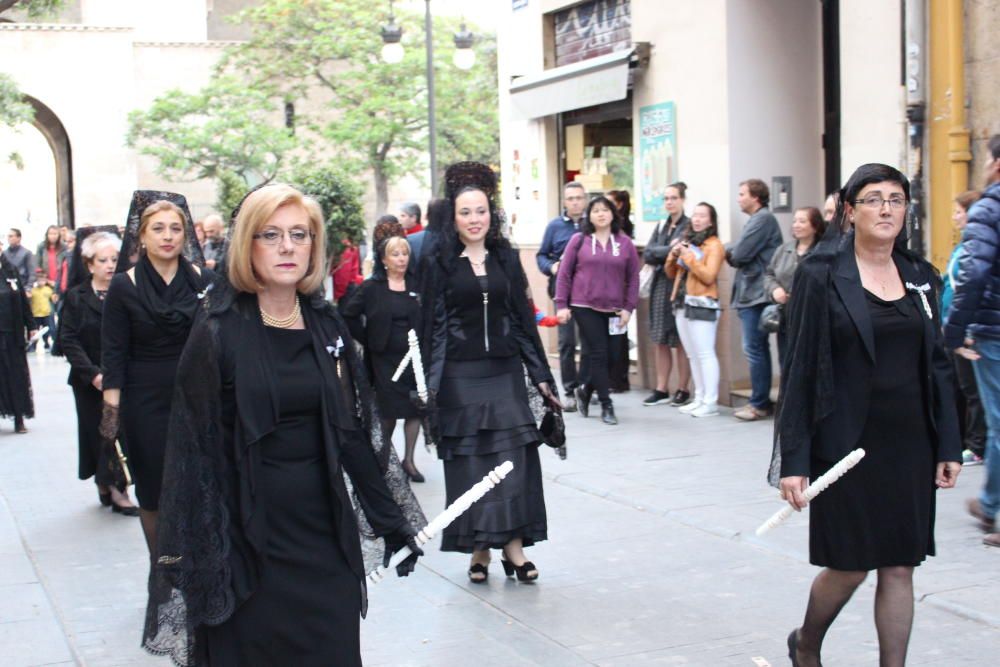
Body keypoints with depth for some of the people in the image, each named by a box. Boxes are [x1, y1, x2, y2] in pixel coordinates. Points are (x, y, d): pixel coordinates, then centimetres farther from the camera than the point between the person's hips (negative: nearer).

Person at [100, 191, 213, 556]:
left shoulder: (204, 281, 1)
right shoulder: (124, 287, -2)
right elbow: (113, 355, -3)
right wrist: (112, 410, -8)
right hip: (146, 404, -1)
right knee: (154, 491, 8)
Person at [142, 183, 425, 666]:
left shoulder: (327, 327, 5)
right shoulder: (218, 334, -8)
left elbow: (355, 432, 9)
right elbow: (196, 450, -10)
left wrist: (391, 520, 10)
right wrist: (203, 560, -13)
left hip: (325, 526, 4)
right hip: (250, 532, -4)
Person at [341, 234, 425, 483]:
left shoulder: (417, 286, 4)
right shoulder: (371, 288, -2)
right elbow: (348, 315, 0)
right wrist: (366, 340, -1)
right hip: (385, 358, -2)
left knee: (415, 409, 2)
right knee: (389, 411, 2)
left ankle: (408, 459, 14)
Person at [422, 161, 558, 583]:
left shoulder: (507, 259, 8)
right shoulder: (439, 264, 0)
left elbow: (524, 319, 9)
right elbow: (432, 328, -2)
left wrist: (541, 375, 6)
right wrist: (432, 387, -8)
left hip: (505, 373, 3)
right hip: (461, 377, -2)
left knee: (514, 456, -2)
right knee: (468, 461, 1)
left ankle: (512, 544, 2)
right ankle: (479, 550, 10)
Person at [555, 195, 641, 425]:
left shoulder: (625, 243, 7)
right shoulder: (579, 240, 1)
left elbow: (633, 278, 8)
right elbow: (565, 273, 2)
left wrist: (628, 308, 1)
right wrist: (561, 305, -2)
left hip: (612, 309, 3)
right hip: (585, 307, -3)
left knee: (613, 357, 3)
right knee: (598, 354, -5)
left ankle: (586, 390, 29)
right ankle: (606, 405, 5)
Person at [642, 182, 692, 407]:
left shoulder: (689, 226, -4)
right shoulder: (661, 227, 17)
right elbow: (647, 255, 4)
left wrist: (660, 254, -8)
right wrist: (670, 249, -9)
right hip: (660, 286, 7)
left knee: (681, 342, -2)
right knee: (660, 342, 7)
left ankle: (683, 390, 5)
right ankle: (661, 390, 13)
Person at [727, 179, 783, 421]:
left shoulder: (763, 219, -12)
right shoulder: (757, 219, 19)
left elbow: (740, 255, -18)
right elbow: (737, 253, 16)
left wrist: (729, 254, 2)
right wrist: (732, 253, -4)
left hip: (756, 294, -10)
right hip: (751, 294, 10)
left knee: (754, 350, -7)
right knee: (758, 349, 13)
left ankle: (760, 404, -3)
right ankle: (761, 401, 18)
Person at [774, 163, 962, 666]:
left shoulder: (920, 276, 8)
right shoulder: (822, 275, -6)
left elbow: (937, 366, 12)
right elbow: (799, 369, -8)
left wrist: (949, 445, 6)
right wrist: (794, 461, -11)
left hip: (909, 443, 4)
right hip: (847, 443, -4)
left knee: (899, 567, 6)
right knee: (850, 565, 3)